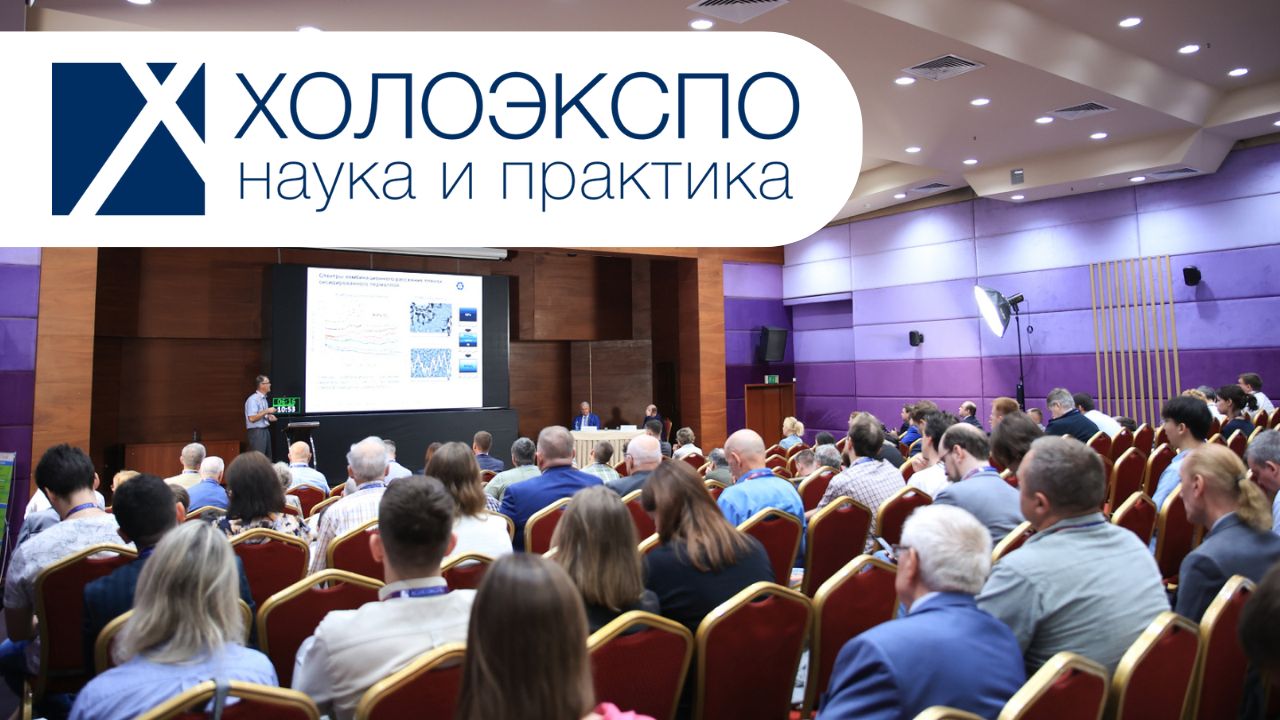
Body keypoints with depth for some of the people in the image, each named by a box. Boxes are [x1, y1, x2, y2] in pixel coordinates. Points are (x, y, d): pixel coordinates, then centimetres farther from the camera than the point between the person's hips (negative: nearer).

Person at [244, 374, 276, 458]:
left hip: (265, 430, 9)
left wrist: (269, 417, 6)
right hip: (256, 432, -9)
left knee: (267, 458, 10)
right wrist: (267, 411, -18)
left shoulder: (264, 399, 14)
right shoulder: (253, 399, -14)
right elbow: (252, 418, -23)